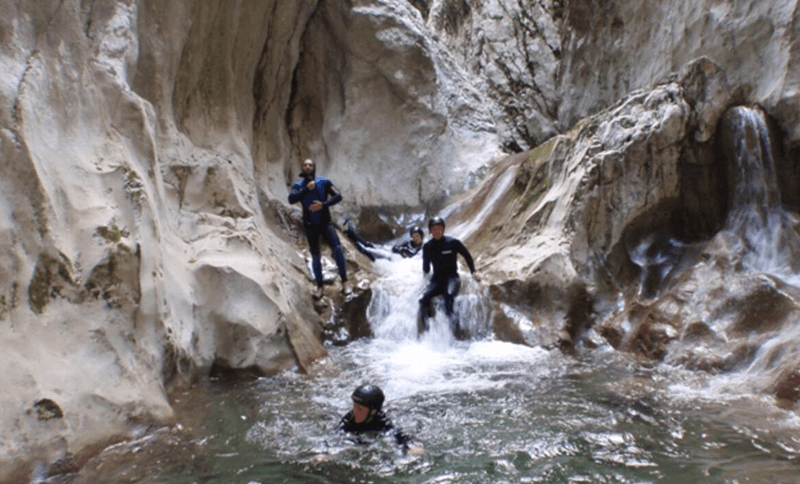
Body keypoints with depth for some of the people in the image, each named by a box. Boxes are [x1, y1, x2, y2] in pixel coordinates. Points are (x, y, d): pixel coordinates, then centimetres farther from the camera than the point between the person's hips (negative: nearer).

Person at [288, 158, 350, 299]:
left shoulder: (324, 182, -3)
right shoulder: (298, 185, -1)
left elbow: (338, 196, -11)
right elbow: (291, 199, -19)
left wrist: (323, 204, -25)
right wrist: (307, 189, -27)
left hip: (325, 222, -1)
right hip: (310, 225, 1)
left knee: (337, 248, -21)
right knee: (315, 257, 7)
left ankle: (345, 282, -14)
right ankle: (319, 287, 20)